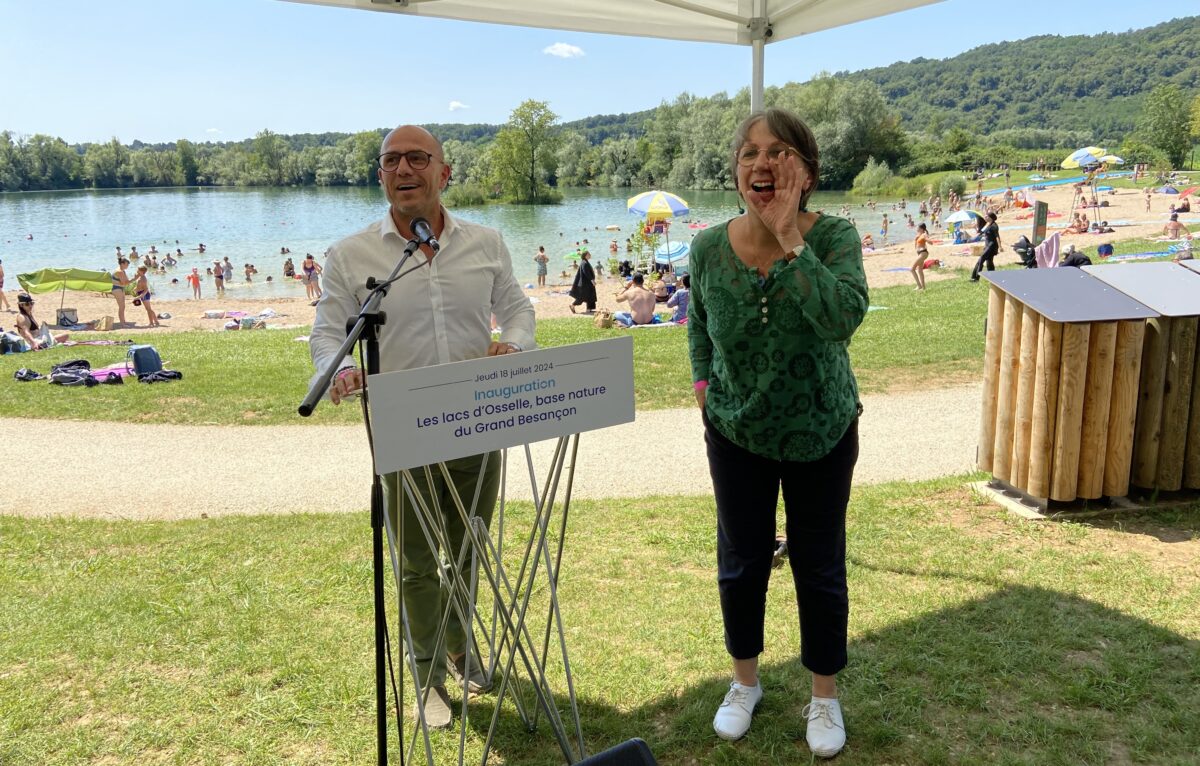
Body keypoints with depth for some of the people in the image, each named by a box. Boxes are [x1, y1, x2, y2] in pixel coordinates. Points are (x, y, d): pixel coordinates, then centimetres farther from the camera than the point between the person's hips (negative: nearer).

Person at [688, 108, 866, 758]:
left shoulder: (833, 236, -19)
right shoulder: (709, 248, -12)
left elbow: (843, 316, -38)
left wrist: (790, 240, -35)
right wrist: (703, 376, -3)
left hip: (821, 434, -2)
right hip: (736, 431, 2)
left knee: (819, 566, 10)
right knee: (742, 560, 15)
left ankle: (825, 696, 34)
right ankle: (744, 682, 39)